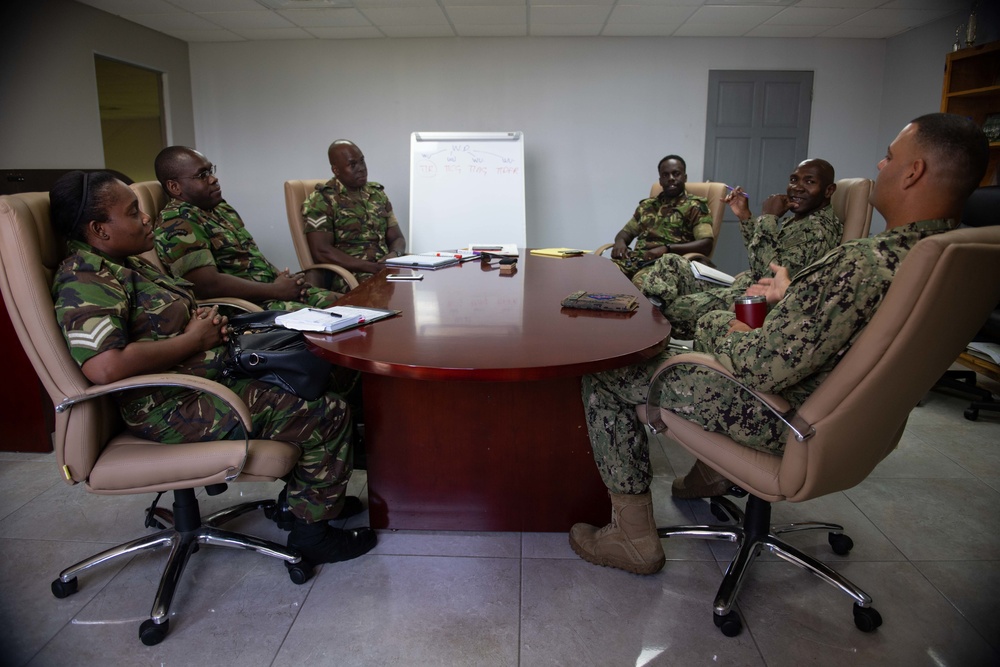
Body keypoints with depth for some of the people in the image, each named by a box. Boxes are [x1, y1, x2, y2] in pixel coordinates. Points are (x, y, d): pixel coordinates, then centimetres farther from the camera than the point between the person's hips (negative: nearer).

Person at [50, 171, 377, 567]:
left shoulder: (124, 263, 14)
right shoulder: (85, 278, -18)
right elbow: (105, 366, -33)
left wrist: (204, 319, 5)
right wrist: (193, 340, -20)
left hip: (214, 372, 11)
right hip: (177, 409, -11)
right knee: (327, 414, -15)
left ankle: (303, 494, 21)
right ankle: (312, 530, 2)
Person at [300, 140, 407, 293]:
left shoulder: (377, 193, 17)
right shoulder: (320, 200, -1)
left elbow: (397, 238, 18)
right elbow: (322, 251, -10)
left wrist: (395, 254, -7)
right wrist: (373, 267, -17)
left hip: (386, 270, 6)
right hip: (349, 277, -6)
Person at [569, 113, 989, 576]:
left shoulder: (863, 265, -34)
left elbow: (762, 368, -30)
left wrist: (714, 326, -11)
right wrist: (793, 297, 14)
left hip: (781, 422, -9)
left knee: (604, 373, -4)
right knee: (725, 321, 35)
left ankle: (635, 539, 5)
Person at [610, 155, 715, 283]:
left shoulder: (695, 206, 7)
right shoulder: (647, 205, 24)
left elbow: (706, 244, -5)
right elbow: (626, 232, 29)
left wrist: (667, 248, -17)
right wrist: (620, 241, 2)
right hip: (634, 258, 5)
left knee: (640, 281, -41)